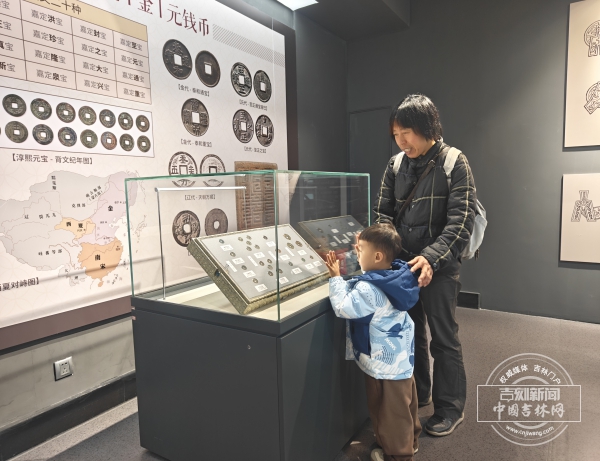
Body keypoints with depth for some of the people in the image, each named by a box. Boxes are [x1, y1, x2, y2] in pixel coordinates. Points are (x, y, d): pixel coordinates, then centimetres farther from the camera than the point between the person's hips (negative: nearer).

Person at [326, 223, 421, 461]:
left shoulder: (369, 289, -31)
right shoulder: (395, 277, -3)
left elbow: (343, 308, -26)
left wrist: (335, 278, -19)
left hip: (385, 362, -10)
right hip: (401, 355, 10)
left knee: (390, 410, 11)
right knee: (404, 402, 26)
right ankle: (409, 441, 46)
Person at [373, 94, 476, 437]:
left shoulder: (455, 163, -9)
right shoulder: (396, 165, 5)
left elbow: (461, 220, -16)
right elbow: (384, 213, 7)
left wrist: (431, 258, -28)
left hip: (440, 267, -5)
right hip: (403, 264, 5)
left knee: (444, 339, 7)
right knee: (409, 333, 17)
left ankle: (451, 408, 27)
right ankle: (417, 394, 38)